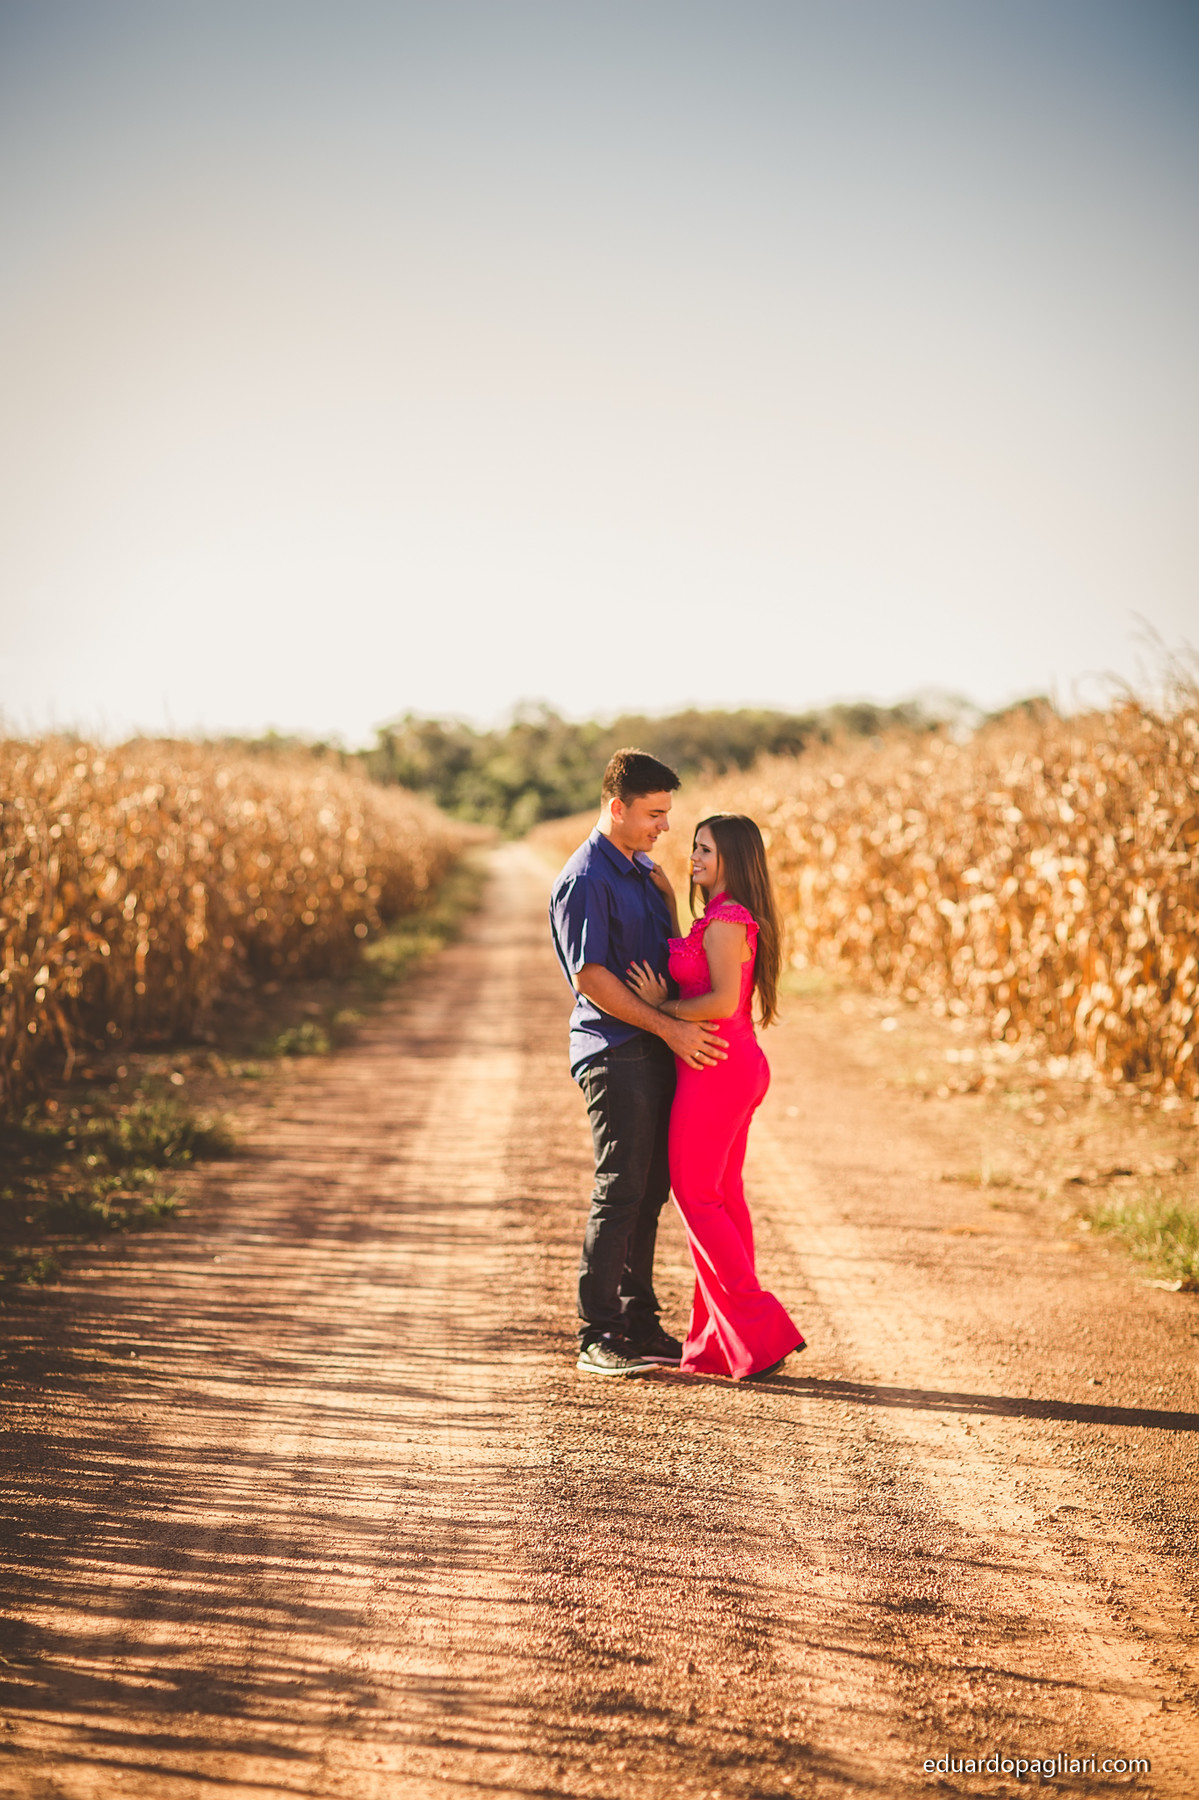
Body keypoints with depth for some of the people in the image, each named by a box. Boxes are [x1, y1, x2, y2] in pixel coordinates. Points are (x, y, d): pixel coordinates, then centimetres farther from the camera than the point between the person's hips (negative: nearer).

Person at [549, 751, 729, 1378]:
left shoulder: (645, 871, 17)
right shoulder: (584, 880, -12)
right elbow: (589, 977, -17)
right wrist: (668, 1026, -16)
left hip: (655, 1049, 9)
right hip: (613, 1050, -9)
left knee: (650, 1189, 10)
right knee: (620, 1190, -8)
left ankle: (639, 1324, 17)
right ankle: (597, 1337, -3)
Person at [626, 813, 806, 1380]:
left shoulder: (725, 921, -16)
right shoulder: (731, 918, 16)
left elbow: (724, 1001, -23)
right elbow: (684, 968, 24)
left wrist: (662, 1006, -11)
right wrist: (668, 902, 18)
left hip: (715, 1066, -10)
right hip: (738, 1064, 10)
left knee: (696, 1197, -5)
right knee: (723, 1196, 11)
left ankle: (760, 1330, -6)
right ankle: (720, 1343, 15)